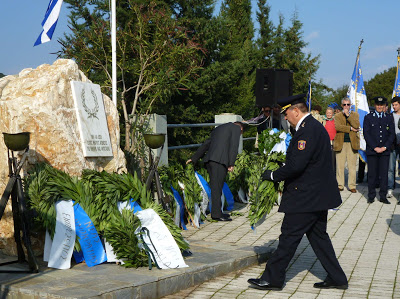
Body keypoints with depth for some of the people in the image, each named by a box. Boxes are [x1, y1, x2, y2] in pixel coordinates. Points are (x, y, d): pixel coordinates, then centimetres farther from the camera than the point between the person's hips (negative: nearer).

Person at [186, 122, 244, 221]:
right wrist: (231, 164, -11)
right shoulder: (236, 128, 8)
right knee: (217, 187, -8)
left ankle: (217, 212, 16)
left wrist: (194, 158, 40)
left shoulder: (218, 129, 30)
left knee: (216, 187, 12)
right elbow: (233, 146, -6)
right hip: (219, 161, -7)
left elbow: (206, 144, 35)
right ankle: (216, 214, -8)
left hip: (209, 160, 7)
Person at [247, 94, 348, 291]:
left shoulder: (307, 130, -19)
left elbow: (296, 165, -26)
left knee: (289, 236, -2)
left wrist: (272, 175, -14)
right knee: (318, 235, 16)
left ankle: (272, 278, 6)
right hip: (319, 192, 10)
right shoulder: (316, 126, 14)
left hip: (306, 196, -10)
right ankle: (337, 278, 20)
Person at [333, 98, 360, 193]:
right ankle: (340, 185, 8)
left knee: (352, 166, 0)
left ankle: (352, 186, 6)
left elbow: (356, 125, -6)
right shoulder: (337, 116, 11)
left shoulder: (355, 115, 13)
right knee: (340, 166, 0)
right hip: (340, 143, 0)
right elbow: (337, 127, -8)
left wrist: (348, 115, -6)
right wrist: (350, 128, -10)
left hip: (352, 143, 0)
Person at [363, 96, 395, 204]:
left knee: (384, 174, 1)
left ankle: (383, 196, 8)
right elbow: (366, 134, -1)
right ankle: (371, 196, 8)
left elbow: (392, 135, 7)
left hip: (385, 151, 2)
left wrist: (384, 147, -6)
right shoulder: (368, 117, 5)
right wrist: (375, 147, -9)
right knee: (372, 174, 0)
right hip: (372, 151, -1)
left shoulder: (389, 118, 11)